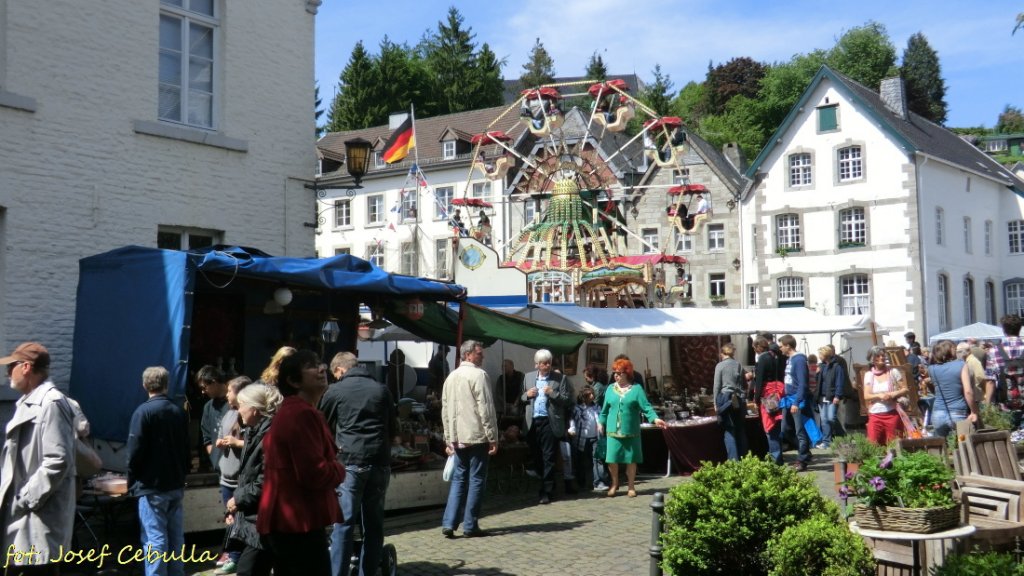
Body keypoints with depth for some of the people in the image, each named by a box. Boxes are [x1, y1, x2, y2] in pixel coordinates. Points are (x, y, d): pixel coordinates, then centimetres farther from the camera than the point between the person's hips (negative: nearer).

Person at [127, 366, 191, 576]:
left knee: (155, 540, -4)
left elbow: (135, 451, -13)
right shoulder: (180, 412, 5)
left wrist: (132, 480, 1)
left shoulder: (143, 412, -12)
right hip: (176, 486, 6)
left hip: (152, 487, -6)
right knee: (176, 538, 12)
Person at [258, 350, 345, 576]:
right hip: (300, 521, -11)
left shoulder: (290, 411, 17)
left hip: (286, 518, 11)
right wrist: (339, 470, -4)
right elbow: (315, 474, -24)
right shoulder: (302, 414, -18)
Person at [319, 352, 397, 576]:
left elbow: (322, 426, 14)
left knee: (344, 522, -2)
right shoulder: (381, 389, 12)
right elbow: (393, 428, 18)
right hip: (379, 462, 4)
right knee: (374, 523, 10)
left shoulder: (336, 390, 3)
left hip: (350, 461, -3)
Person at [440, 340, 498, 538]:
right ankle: (470, 526, 4)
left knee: (458, 479, 11)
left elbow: (445, 409, 14)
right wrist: (493, 438, -9)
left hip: (458, 438, 6)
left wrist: (448, 438, 18)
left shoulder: (451, 377, 12)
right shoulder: (478, 375, -9)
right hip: (477, 436, -6)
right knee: (476, 480, 2)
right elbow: (486, 409, -13)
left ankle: (449, 524, 3)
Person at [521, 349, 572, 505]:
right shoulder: (528, 377, 12)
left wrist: (552, 393, -15)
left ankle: (546, 492, 1)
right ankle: (546, 484, 26)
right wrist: (527, 395, -3)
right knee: (536, 457, 9)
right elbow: (521, 398, 18)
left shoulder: (560, 378, 0)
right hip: (532, 423, 4)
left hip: (550, 422, -4)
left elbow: (567, 400, -4)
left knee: (548, 458, -3)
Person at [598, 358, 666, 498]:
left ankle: (631, 486, 20)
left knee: (631, 459, 6)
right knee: (612, 459, 1)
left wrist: (655, 418, -23)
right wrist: (601, 422, 14)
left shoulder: (636, 389, -4)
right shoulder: (610, 389, 6)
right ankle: (614, 484, 21)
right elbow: (605, 408, 14)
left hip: (630, 431, -2)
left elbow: (646, 407, -10)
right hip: (613, 431, 2)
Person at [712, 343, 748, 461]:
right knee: (741, 431, 11)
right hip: (739, 401, 4)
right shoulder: (739, 365, 8)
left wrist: (716, 403, 2)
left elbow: (717, 386, -5)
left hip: (726, 399, -4)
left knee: (729, 431, -3)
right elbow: (744, 383, 12)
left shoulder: (720, 366, -5)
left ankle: (733, 460, -8)